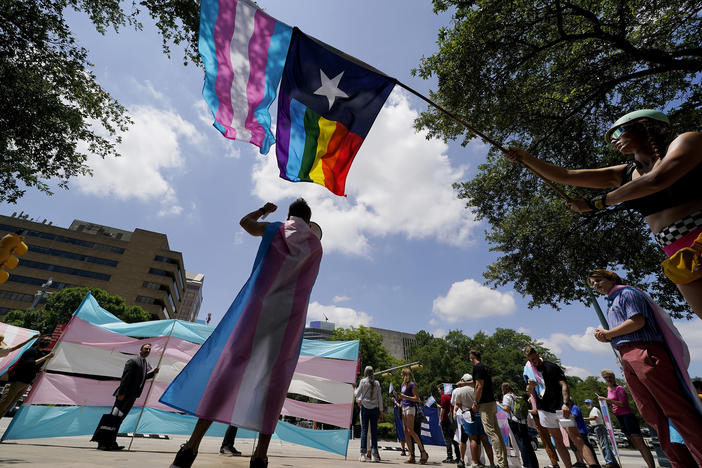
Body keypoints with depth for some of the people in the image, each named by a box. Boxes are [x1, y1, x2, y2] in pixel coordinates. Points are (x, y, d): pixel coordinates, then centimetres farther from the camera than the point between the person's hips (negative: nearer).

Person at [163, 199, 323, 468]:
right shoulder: (315, 244, 13)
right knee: (274, 378, 2)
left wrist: (264, 210, 43)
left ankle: (193, 445, -1)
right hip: (292, 314, 1)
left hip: (260, 304, 0)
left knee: (230, 362, 0)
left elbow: (245, 221, 28)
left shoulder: (275, 229, 12)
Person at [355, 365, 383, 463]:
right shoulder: (377, 383, 3)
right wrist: (381, 411, 10)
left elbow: (357, 394, 1)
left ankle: (363, 454, 3)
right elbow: (380, 398, 5)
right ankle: (374, 454, 7)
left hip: (365, 408, -2)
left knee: (364, 430, 4)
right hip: (375, 408, 2)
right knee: (374, 430, 7)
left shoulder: (363, 381, -4)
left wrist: (355, 390, 23)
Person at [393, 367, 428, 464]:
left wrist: (405, 396, -19)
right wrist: (397, 395, 5)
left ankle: (423, 452, -1)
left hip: (410, 408, -9)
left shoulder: (412, 384, -10)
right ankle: (411, 456, 12)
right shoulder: (403, 384, 14)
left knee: (410, 431, -12)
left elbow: (417, 398, -14)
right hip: (404, 408, 9)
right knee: (406, 431, 6)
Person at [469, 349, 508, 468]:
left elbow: (479, 386, -18)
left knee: (490, 432, -6)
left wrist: (475, 403, -11)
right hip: (492, 402, 9)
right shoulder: (485, 367, 15)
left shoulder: (477, 367, -13)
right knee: (496, 431, 12)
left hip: (485, 404, -9)